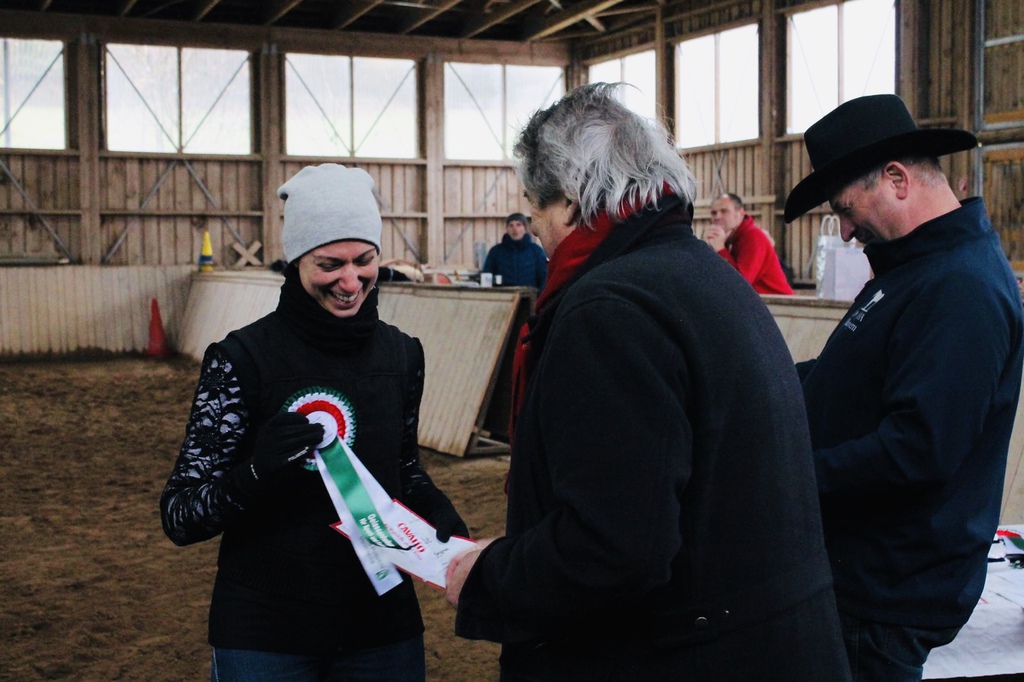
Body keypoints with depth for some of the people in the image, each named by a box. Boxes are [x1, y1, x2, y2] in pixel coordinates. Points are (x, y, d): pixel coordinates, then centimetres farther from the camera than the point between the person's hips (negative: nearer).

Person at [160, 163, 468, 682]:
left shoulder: (402, 354, 0)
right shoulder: (242, 359, -13)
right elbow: (178, 517, -12)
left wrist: (435, 509, -5)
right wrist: (256, 472, -31)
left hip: (384, 625, 4)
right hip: (263, 637, -3)